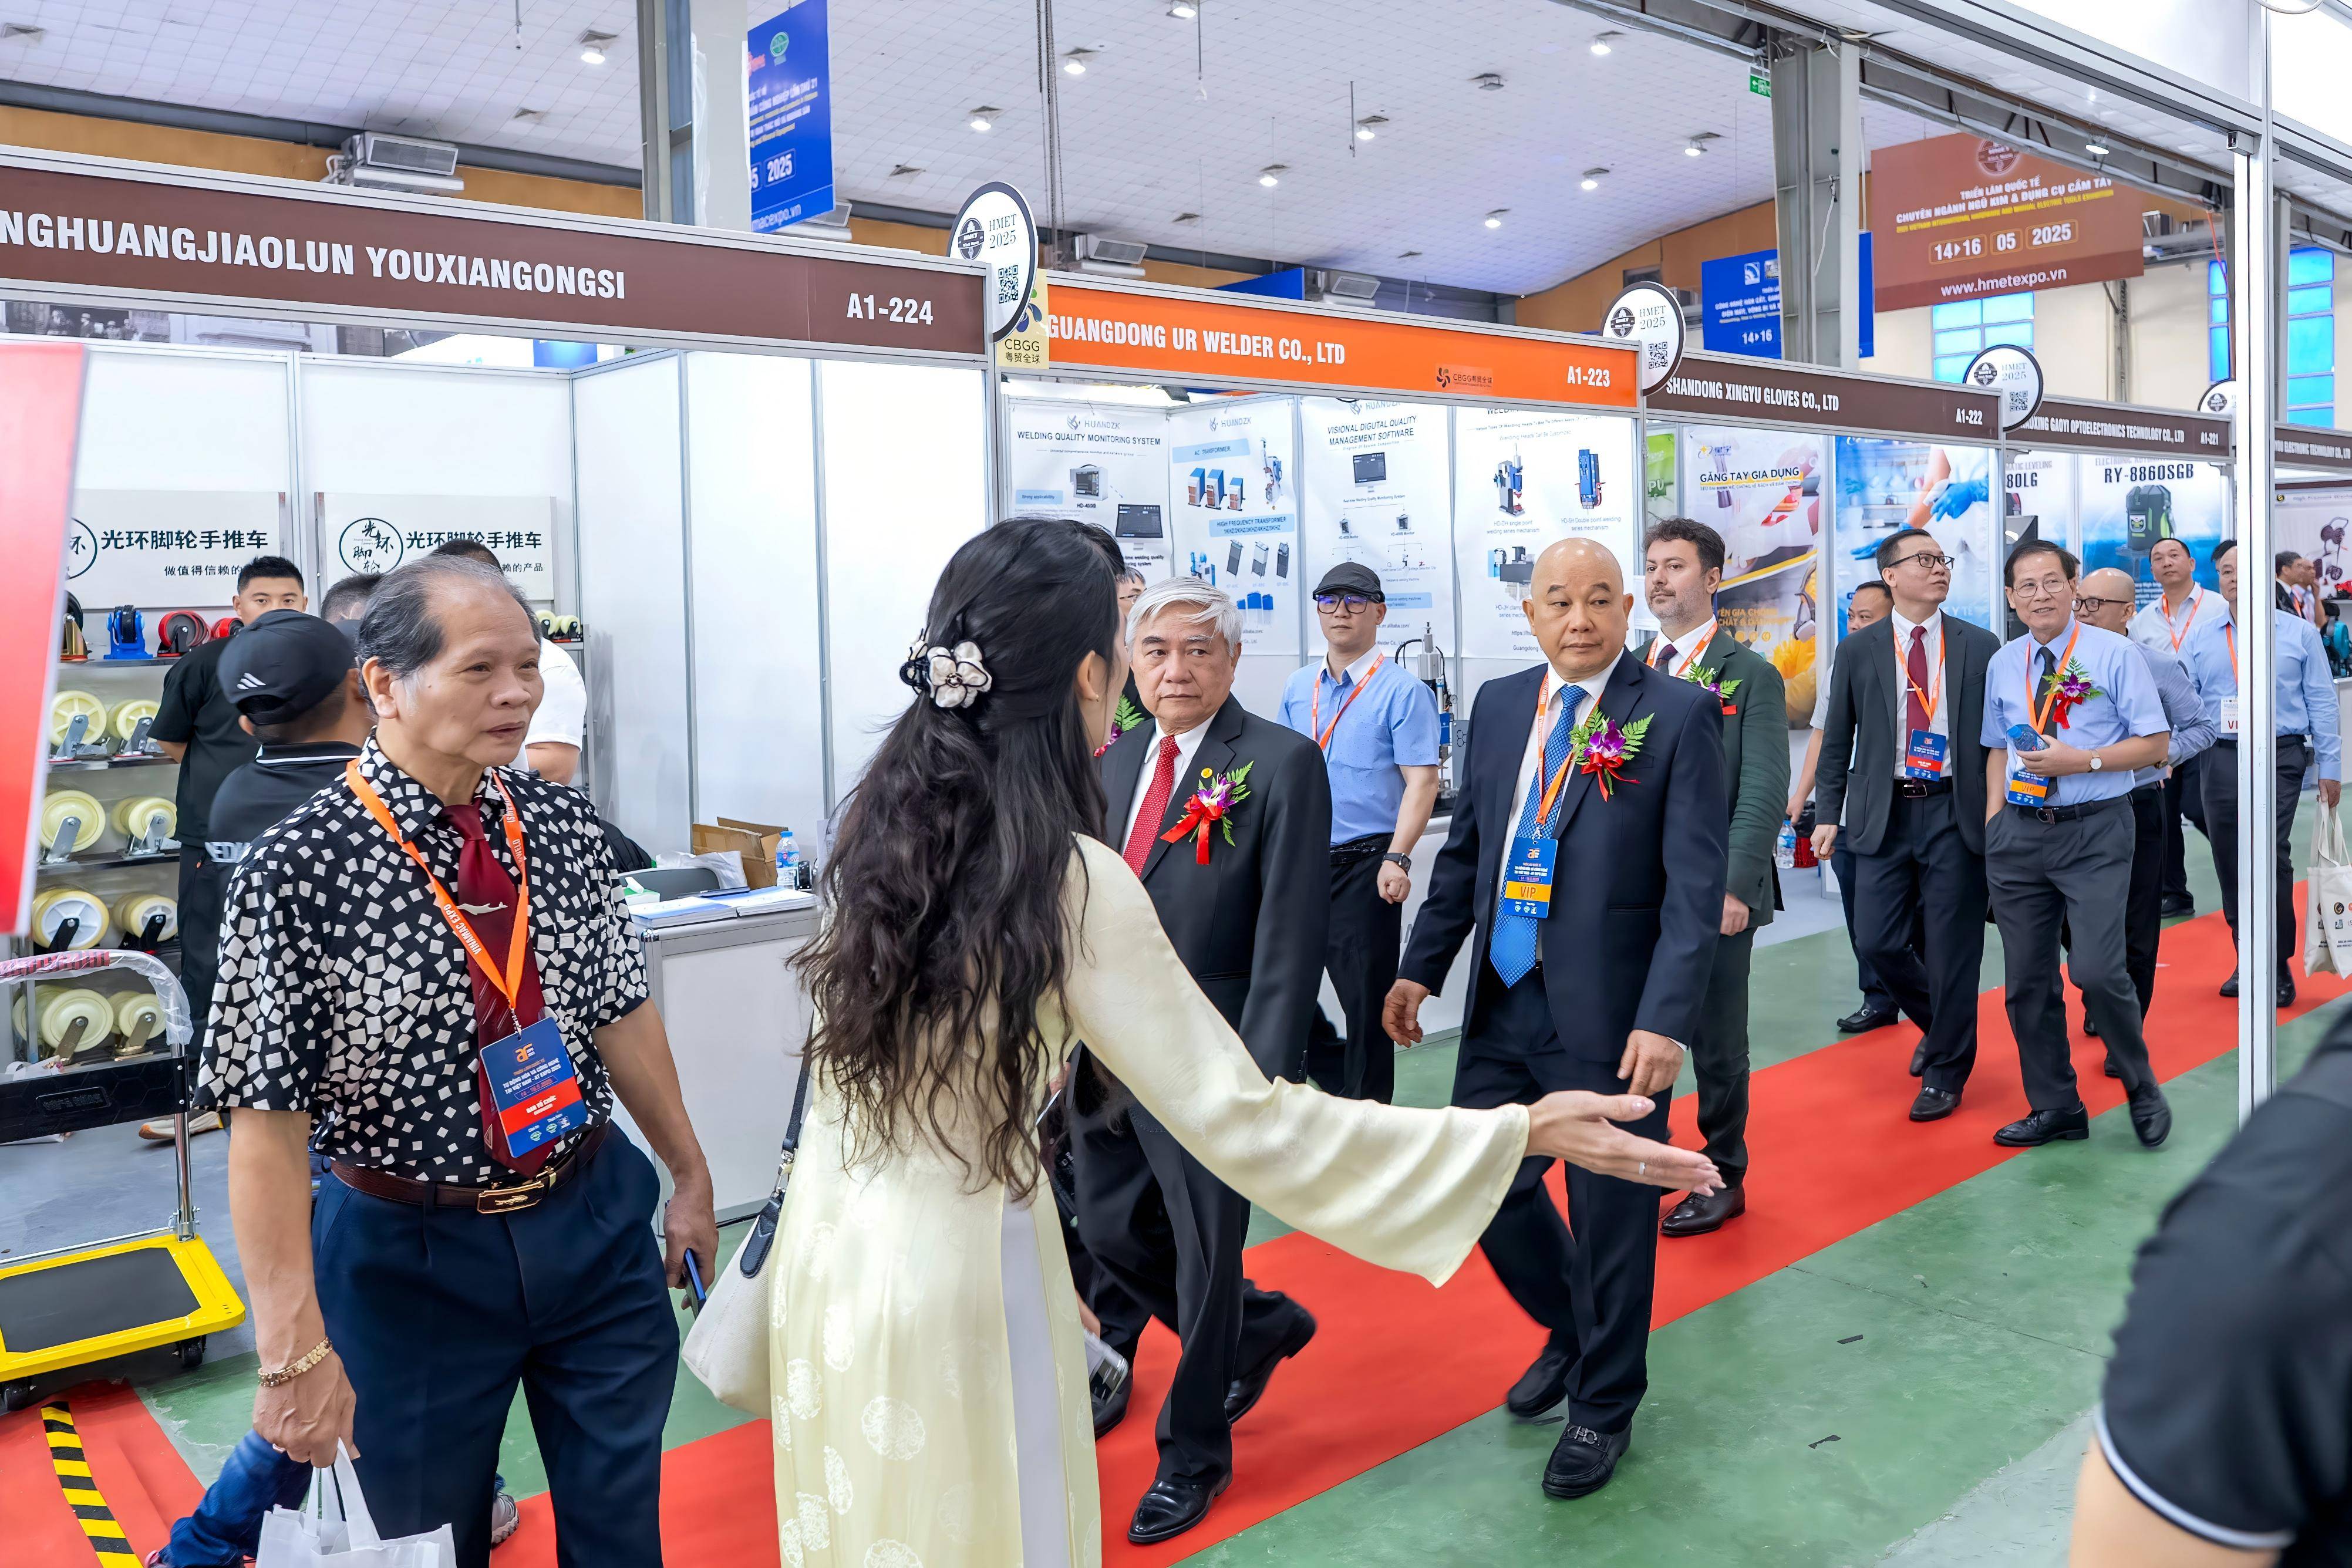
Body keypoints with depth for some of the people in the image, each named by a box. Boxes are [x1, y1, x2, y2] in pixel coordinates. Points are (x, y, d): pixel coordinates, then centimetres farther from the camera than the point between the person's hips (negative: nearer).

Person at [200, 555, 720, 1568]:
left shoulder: (562, 823, -4)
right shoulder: (299, 870, -18)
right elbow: (266, 1124, -17)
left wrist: (690, 1174, 11)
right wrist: (296, 1350, -20)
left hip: (598, 1220, 4)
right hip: (409, 1253, -3)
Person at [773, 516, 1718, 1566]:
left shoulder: (881, 816, -4)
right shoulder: (1073, 880, -24)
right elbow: (1241, 1123, -24)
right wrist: (1524, 1132, -21)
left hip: (829, 1241, 7)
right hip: (952, 1273, -7)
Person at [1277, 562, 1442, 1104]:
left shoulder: (1402, 690, -7)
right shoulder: (1297, 688, 11)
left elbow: (1422, 781, -12)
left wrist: (1396, 860, -23)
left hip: (1365, 865, -6)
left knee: (1366, 997, 2)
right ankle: (1336, 1072, 34)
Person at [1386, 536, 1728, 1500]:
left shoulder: (1678, 714, -8)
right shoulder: (1498, 704, 8)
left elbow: (1696, 883, -12)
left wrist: (1666, 1019, -20)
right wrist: (1420, 968, 9)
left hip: (1610, 1016, -5)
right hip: (1502, 1003, 5)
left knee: (1611, 1213, 8)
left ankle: (1602, 1405, 33)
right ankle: (1570, 1330, 43)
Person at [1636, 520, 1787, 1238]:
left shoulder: (1752, 676, -2)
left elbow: (1763, 792, -9)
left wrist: (1736, 888, -18)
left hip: (1714, 893, -3)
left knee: (1717, 1042, 8)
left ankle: (1723, 1179, 24)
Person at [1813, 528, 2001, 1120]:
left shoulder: (1981, 647, 4)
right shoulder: (1858, 651, 5)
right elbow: (1837, 740, 7)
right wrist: (1828, 815, 1)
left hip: (1955, 812, -1)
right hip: (1883, 813, 1)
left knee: (1952, 947, 2)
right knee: (1879, 942, 1)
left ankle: (1945, 1071, 18)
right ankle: (1939, 1026, 30)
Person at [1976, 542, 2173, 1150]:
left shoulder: (2114, 653, -3)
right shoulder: (2002, 665, 10)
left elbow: (2155, 743, -4)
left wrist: (2082, 761, -16)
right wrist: (1993, 821, 5)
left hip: (2094, 831, -4)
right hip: (2017, 832, 5)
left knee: (2098, 972, -14)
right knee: (2026, 980, 8)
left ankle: (2141, 1089, 14)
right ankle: (2054, 1108, 25)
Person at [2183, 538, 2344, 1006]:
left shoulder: (2299, 633, 5)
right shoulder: (2201, 640, 11)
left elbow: (2321, 702, 6)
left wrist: (2330, 767, 3)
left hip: (2279, 758, -3)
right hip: (2221, 758, 3)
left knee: (2272, 858, -14)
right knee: (2230, 864, 7)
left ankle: (2279, 965, -2)